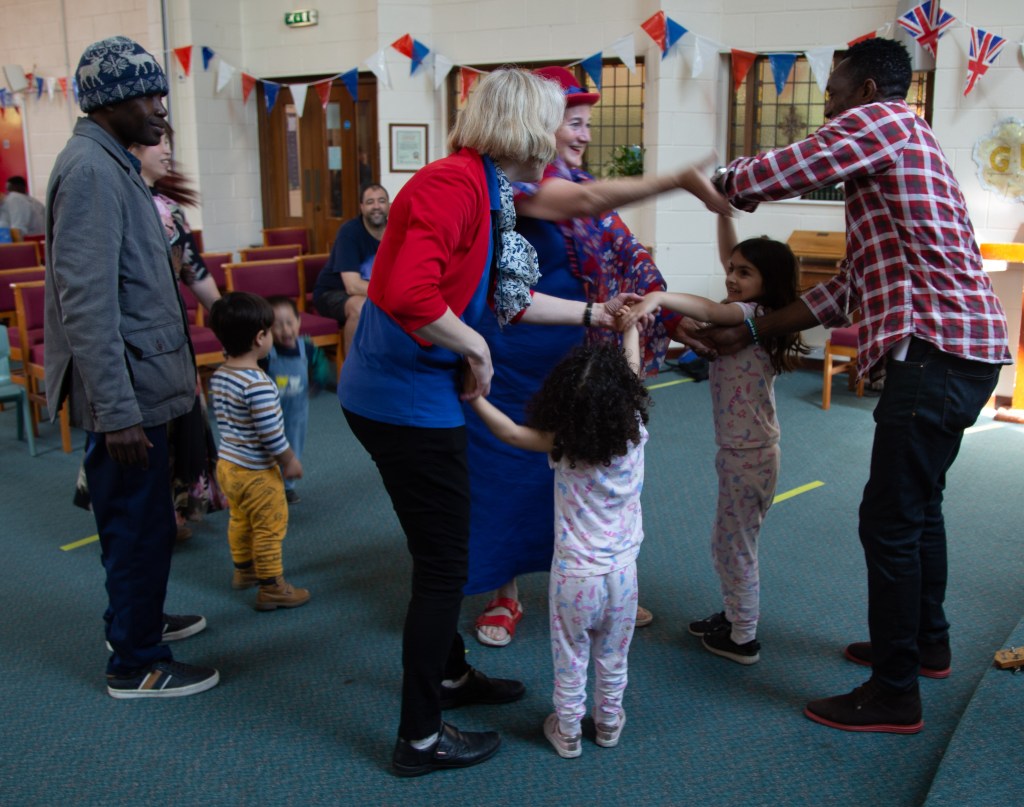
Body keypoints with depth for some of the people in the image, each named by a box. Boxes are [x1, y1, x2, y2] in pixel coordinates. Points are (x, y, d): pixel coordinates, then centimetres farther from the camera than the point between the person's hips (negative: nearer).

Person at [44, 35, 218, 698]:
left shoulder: (113, 164, 14)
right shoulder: (91, 170, -18)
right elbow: (86, 300, -25)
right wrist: (116, 411, -27)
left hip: (142, 381, 10)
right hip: (126, 390, -10)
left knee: (139, 519, 22)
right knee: (140, 526, 1)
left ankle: (138, 620, 39)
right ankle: (136, 665, 15)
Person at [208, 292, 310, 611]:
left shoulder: (218, 376, 0)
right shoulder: (258, 384, -28)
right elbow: (270, 433, -25)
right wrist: (290, 461, -11)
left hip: (227, 463, 9)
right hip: (255, 472, -9)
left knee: (240, 521, 26)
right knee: (269, 528, 6)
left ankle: (243, 570, 44)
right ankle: (272, 588, 16)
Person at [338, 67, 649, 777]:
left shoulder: (485, 189, 12)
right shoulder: (455, 182, -20)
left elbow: (503, 299, 22)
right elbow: (410, 295, -33)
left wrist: (592, 313, 25)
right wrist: (476, 347, -18)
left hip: (403, 395, 10)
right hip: (407, 399, -10)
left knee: (441, 552, 25)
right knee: (443, 565, 2)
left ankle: (450, 673, 46)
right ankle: (420, 739, 18)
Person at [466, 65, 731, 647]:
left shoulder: (576, 182, 8)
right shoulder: (514, 181, -14)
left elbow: (623, 261, 6)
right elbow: (586, 202, -32)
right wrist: (679, 180, -38)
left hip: (576, 352, 6)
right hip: (518, 358, -6)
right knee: (512, 467, 5)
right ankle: (505, 595, 22)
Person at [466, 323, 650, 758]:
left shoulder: (562, 445, -18)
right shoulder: (634, 433, -12)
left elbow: (510, 432, -10)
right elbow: (632, 375, 1)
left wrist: (474, 397, -4)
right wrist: (631, 326, 14)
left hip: (573, 576, -2)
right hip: (622, 574, 2)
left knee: (570, 662, 16)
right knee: (613, 659, 22)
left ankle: (567, 732, 33)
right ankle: (609, 722, 41)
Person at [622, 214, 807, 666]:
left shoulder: (755, 315, -17)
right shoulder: (748, 314, 6)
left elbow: (709, 310, -36)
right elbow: (728, 254, 13)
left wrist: (657, 297, -50)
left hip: (749, 455, -9)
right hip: (736, 449, 9)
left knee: (735, 545, 4)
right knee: (728, 543, 21)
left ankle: (743, 640, 17)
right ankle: (734, 616, 36)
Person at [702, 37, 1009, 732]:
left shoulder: (879, 121, -5)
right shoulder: (901, 151, 24)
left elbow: (768, 177, -15)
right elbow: (846, 290, 19)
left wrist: (720, 180, 9)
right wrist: (750, 331, 16)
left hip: (936, 349, -10)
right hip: (966, 347, 10)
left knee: (890, 522, -4)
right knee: (919, 505, 23)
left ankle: (894, 695, 7)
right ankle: (926, 642, 40)